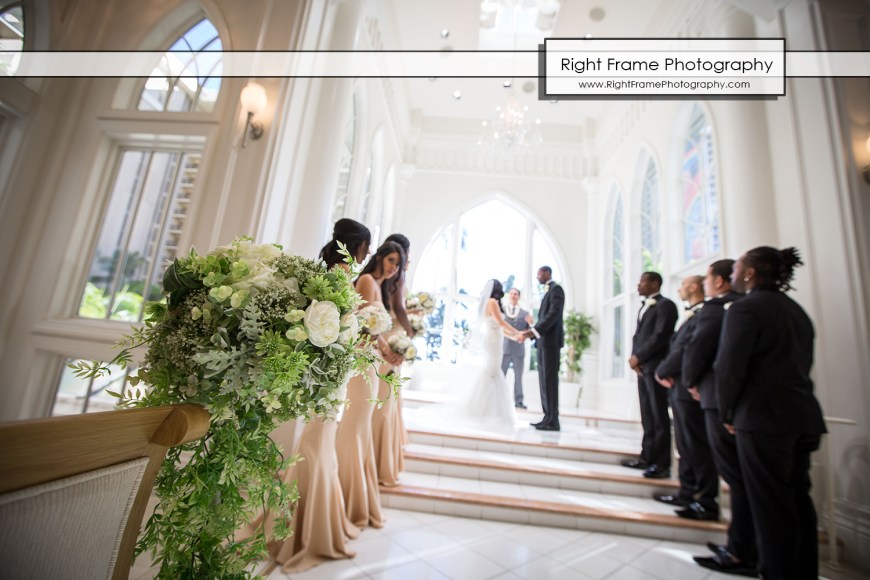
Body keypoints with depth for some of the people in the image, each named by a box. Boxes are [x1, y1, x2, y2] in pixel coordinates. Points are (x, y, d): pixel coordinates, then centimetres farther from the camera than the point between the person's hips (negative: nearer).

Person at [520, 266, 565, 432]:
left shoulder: (556, 289, -6)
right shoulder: (548, 292, 22)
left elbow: (554, 314, -18)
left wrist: (534, 330, -23)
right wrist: (532, 332, 10)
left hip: (550, 340, -9)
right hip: (544, 340, 9)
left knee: (550, 379, -8)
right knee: (544, 380, 7)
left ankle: (553, 421, -3)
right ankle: (548, 418, 11)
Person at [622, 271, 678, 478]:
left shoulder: (665, 305, -7)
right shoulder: (644, 307, 20)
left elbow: (660, 336, -16)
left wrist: (638, 357, -12)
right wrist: (634, 357, 1)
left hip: (655, 367, -8)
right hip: (642, 367, 8)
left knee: (659, 417, -2)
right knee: (647, 417, 11)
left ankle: (662, 464, 5)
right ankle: (647, 457, 19)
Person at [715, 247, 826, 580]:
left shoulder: (745, 308, -12)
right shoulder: (796, 310, 14)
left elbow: (729, 367, -18)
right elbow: (802, 364, 16)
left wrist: (728, 413, -4)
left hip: (762, 417, -8)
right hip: (803, 416, 9)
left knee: (771, 506, 1)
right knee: (797, 499, 17)